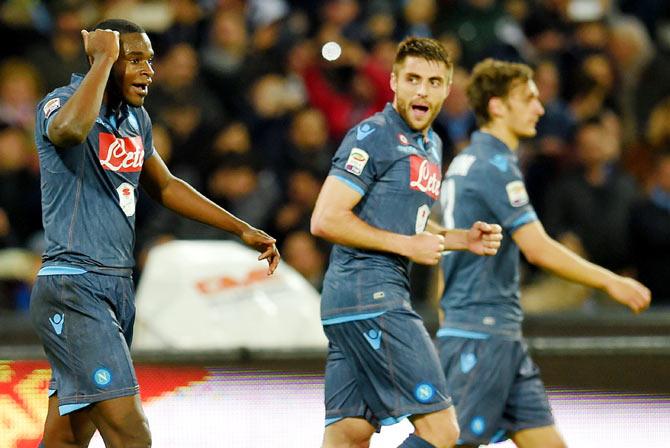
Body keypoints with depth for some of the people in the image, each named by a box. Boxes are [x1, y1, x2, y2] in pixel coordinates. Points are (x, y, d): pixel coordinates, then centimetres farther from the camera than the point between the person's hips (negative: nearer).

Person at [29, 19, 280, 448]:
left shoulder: (136, 119, 14)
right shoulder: (60, 104, -11)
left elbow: (165, 186, 30)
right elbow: (71, 128, -38)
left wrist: (242, 230, 28)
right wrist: (104, 58, -24)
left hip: (119, 289, 9)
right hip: (72, 288, -9)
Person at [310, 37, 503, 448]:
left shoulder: (431, 145, 20)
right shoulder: (373, 137, -9)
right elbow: (326, 220, -15)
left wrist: (463, 240, 14)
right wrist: (407, 245, -13)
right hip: (369, 295, -10)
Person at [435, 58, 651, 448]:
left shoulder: (465, 163, 17)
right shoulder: (496, 165, -13)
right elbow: (538, 248, -21)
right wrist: (610, 281, -19)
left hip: (503, 335, 10)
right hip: (480, 332, -10)